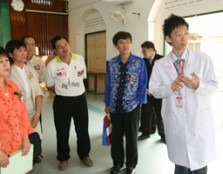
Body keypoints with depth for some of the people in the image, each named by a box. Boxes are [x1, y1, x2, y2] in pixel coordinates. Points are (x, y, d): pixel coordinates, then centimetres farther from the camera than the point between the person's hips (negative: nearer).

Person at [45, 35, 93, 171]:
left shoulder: (80, 59, -4)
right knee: (62, 131, 11)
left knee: (83, 129, 14)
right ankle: (64, 158, 32)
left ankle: (84, 154, 36)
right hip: (62, 101, -2)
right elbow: (50, 86, 3)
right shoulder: (52, 65, -11)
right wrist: (64, 92, 5)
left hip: (80, 99, 2)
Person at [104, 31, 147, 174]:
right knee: (116, 136, 15)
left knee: (131, 137, 13)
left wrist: (140, 102, -8)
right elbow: (108, 84, 3)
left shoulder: (139, 62, -6)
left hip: (132, 106, -2)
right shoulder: (111, 63, -1)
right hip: (115, 106, 2)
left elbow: (143, 85, -3)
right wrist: (107, 104, 4)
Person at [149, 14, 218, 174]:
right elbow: (154, 90, 2)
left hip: (199, 120, -1)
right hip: (175, 122, 1)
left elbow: (214, 86, -1)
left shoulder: (204, 59, -4)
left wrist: (198, 85, -22)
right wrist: (170, 87, -17)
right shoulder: (160, 65, 0)